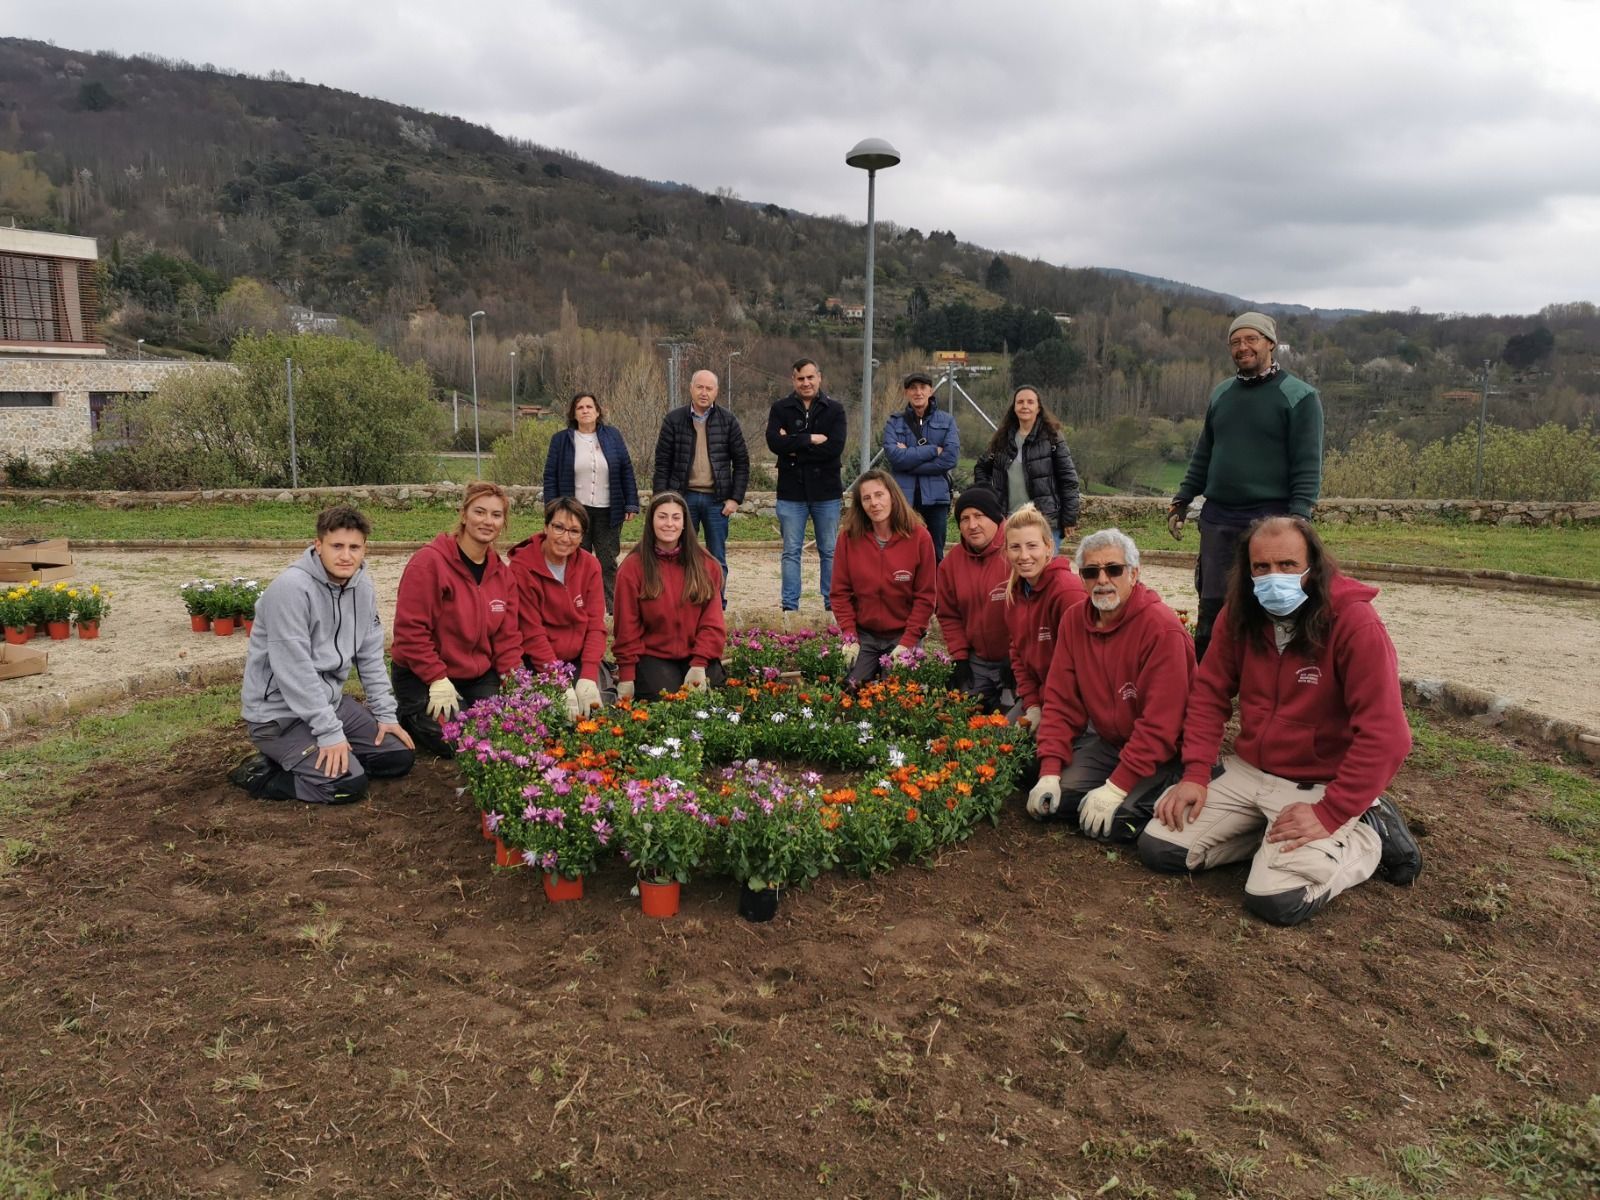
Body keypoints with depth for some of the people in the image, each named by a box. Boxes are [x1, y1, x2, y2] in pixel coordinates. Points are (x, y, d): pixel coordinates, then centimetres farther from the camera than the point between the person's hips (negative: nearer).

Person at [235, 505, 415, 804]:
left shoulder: (362, 586, 0)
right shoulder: (291, 588, -23)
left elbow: (370, 657, 8)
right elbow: (294, 670, -26)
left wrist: (385, 713, 2)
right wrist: (329, 732, -24)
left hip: (331, 700, 8)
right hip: (279, 712, -8)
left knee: (400, 756, 4)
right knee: (348, 784, -21)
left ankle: (292, 760, 15)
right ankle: (260, 774, 2)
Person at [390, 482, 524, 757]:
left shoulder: (502, 573, 4)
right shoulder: (429, 562, -17)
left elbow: (507, 636, 4)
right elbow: (410, 629, -19)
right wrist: (438, 680, -20)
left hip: (480, 676, 6)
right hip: (423, 678, -6)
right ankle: (409, 716, 10)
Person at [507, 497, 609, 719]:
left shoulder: (590, 565, 1)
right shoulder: (522, 568, -11)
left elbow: (595, 625, -3)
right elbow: (532, 634, -14)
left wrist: (588, 677, -17)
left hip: (580, 660, 4)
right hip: (537, 664, -3)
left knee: (595, 706, -16)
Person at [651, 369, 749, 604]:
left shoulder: (728, 420, 4)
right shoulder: (673, 420, 3)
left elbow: (741, 461, 5)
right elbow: (662, 463, 3)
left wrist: (736, 498, -2)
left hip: (716, 499, 0)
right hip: (684, 498, 0)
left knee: (717, 560, 6)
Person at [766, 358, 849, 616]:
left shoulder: (834, 409, 2)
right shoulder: (780, 408, 4)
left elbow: (835, 448, -13)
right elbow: (774, 442, -13)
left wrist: (795, 448, -12)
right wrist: (810, 439, -15)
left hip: (826, 491, 0)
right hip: (791, 491, 0)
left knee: (830, 552, 8)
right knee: (791, 552, 6)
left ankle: (833, 604, 17)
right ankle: (789, 606, 12)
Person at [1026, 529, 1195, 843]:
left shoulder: (1162, 628, -22)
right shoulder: (1074, 620, -1)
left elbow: (1160, 725, -24)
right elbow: (1061, 701, -2)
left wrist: (1116, 787, -26)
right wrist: (1050, 772, -11)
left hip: (1163, 754, -6)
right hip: (1107, 741, 6)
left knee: (1106, 823, -21)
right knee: (1054, 795, -13)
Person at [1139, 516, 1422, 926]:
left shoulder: (1356, 625, -20)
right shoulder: (1239, 615, -3)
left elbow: (1385, 737, -22)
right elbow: (1209, 693, 3)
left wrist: (1328, 815, -24)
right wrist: (1195, 774, -9)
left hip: (1320, 787, -5)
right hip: (1246, 772, 5)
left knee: (1276, 899, -23)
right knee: (1158, 847, -6)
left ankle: (1366, 836, 4)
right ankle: (1268, 835, 10)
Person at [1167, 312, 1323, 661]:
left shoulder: (1299, 396, -3)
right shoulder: (1220, 393, 14)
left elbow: (1308, 465, -8)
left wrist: (1298, 518, -17)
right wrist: (1182, 501, 13)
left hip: (1270, 519, -5)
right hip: (1217, 518, 5)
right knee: (1211, 606, 7)